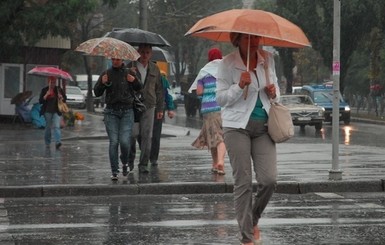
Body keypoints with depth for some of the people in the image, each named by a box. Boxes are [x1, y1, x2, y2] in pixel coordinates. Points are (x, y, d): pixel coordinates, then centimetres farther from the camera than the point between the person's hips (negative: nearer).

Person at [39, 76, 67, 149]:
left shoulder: (59, 89, 6)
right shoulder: (44, 90, 2)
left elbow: (65, 98, 13)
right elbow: (40, 101, -4)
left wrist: (61, 98, -9)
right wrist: (46, 95, -18)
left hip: (56, 112, 0)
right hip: (47, 111, 0)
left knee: (56, 126, -14)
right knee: (48, 127, 8)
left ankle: (57, 142, -26)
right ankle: (47, 142, 24)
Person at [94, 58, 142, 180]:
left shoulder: (129, 73, 6)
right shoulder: (106, 74, 6)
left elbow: (139, 89, 12)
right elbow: (97, 93, 6)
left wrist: (134, 81, -7)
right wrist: (102, 83, -13)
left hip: (127, 111, 0)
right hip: (111, 112, 0)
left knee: (124, 142, -10)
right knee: (113, 142, -7)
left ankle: (125, 163, 19)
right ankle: (114, 171, -1)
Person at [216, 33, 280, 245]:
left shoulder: (268, 59, 7)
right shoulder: (228, 64, -6)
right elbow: (221, 98, -6)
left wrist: (274, 93, -2)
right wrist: (240, 86, -21)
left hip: (263, 126, 4)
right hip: (237, 126, -4)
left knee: (269, 180, -8)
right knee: (243, 183, -4)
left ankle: (254, 220, 21)